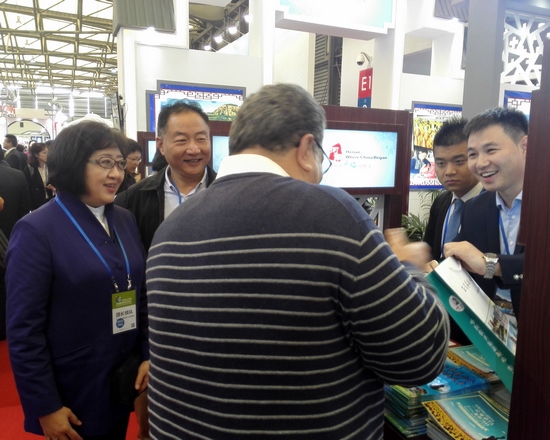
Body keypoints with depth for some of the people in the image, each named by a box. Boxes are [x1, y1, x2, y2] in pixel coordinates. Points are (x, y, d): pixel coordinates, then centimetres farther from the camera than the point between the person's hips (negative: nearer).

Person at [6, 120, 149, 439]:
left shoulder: (126, 220, 3)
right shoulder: (37, 230, -14)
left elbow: (141, 294, 7)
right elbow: (24, 329, -14)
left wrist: (148, 354, -2)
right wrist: (45, 406, -13)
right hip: (70, 393, -5)